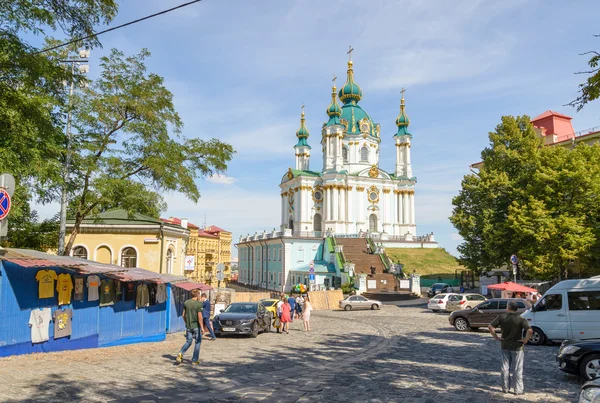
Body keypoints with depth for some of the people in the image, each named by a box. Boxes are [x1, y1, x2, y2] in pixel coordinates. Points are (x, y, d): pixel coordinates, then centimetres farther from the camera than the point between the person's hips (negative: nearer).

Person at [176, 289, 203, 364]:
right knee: (198, 342, 10)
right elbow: (199, 317, -17)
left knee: (188, 342, 15)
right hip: (196, 326, -5)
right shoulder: (198, 304, -13)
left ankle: (180, 353, -10)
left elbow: (183, 315, 9)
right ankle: (194, 360, 12)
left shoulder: (186, 303, 3)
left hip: (188, 326, 5)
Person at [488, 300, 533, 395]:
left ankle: (505, 388, 20)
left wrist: (496, 337, 0)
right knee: (517, 369, 7)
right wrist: (526, 340, -13)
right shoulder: (521, 319, -13)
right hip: (517, 347, -3)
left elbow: (490, 327, -8)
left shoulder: (502, 317, -5)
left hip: (505, 346, 3)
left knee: (505, 368, 13)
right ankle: (518, 390, 10)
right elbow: (530, 330, -27)